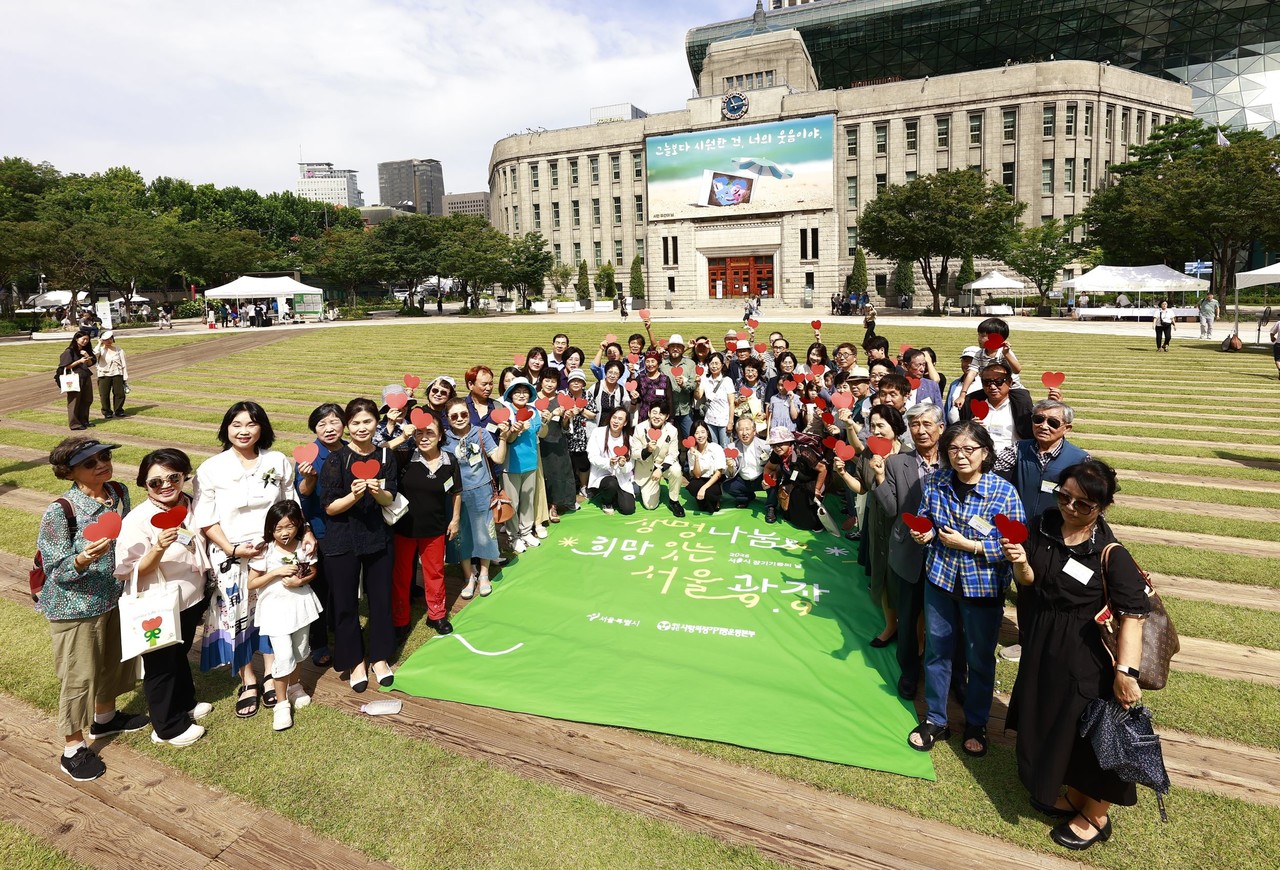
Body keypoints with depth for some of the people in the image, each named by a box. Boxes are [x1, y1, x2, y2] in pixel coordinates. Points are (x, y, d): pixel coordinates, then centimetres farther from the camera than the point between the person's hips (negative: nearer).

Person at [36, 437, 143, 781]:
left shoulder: (119, 492, -6)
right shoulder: (60, 511, -23)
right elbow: (55, 570, -21)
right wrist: (82, 560, -39)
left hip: (115, 597, 6)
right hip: (76, 607, -6)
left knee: (114, 660, 23)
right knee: (79, 675, 6)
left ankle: (105, 717, 47)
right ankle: (73, 748, 24)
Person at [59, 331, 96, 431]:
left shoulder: (85, 350, 11)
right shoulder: (70, 351, -9)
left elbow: (90, 363, 10)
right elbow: (67, 366, -11)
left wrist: (87, 356, -7)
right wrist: (79, 361, -20)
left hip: (86, 378, 7)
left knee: (87, 400, 11)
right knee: (74, 401, -1)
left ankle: (83, 421, 22)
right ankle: (74, 424, 3)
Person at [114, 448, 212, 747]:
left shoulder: (190, 505, -4)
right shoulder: (138, 521, -23)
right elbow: (133, 572, -22)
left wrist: (203, 593, 12)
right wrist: (159, 549, -38)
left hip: (190, 602, 6)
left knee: (180, 655, 27)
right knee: (161, 666, 12)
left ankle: (185, 704, 48)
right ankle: (168, 727, 29)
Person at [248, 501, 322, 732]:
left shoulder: (304, 547, -5)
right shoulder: (265, 552, -13)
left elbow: (313, 572, 7)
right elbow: (251, 584, -9)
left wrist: (300, 581, -14)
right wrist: (277, 572, -21)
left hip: (300, 603, 3)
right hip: (276, 607, -3)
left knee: (299, 650, 18)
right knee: (283, 656, -9)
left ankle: (294, 685, 44)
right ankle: (282, 703, 7)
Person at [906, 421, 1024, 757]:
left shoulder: (1004, 492, -16)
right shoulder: (936, 482, -5)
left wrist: (968, 545, -21)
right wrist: (922, 533, -13)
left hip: (983, 587, -3)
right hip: (940, 579, 3)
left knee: (980, 659, 15)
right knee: (936, 651, 15)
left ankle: (976, 724, 37)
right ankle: (935, 720, 34)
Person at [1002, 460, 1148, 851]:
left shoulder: (1110, 554, -22)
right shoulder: (1044, 526, -6)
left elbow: (1133, 614, -26)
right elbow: (1029, 581, 4)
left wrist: (1126, 671, -32)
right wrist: (1020, 563, -17)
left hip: (1087, 653, -6)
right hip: (1043, 643, 6)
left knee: (1090, 731, 11)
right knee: (1051, 723, 21)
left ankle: (1095, 817, 36)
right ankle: (1072, 796, 46)